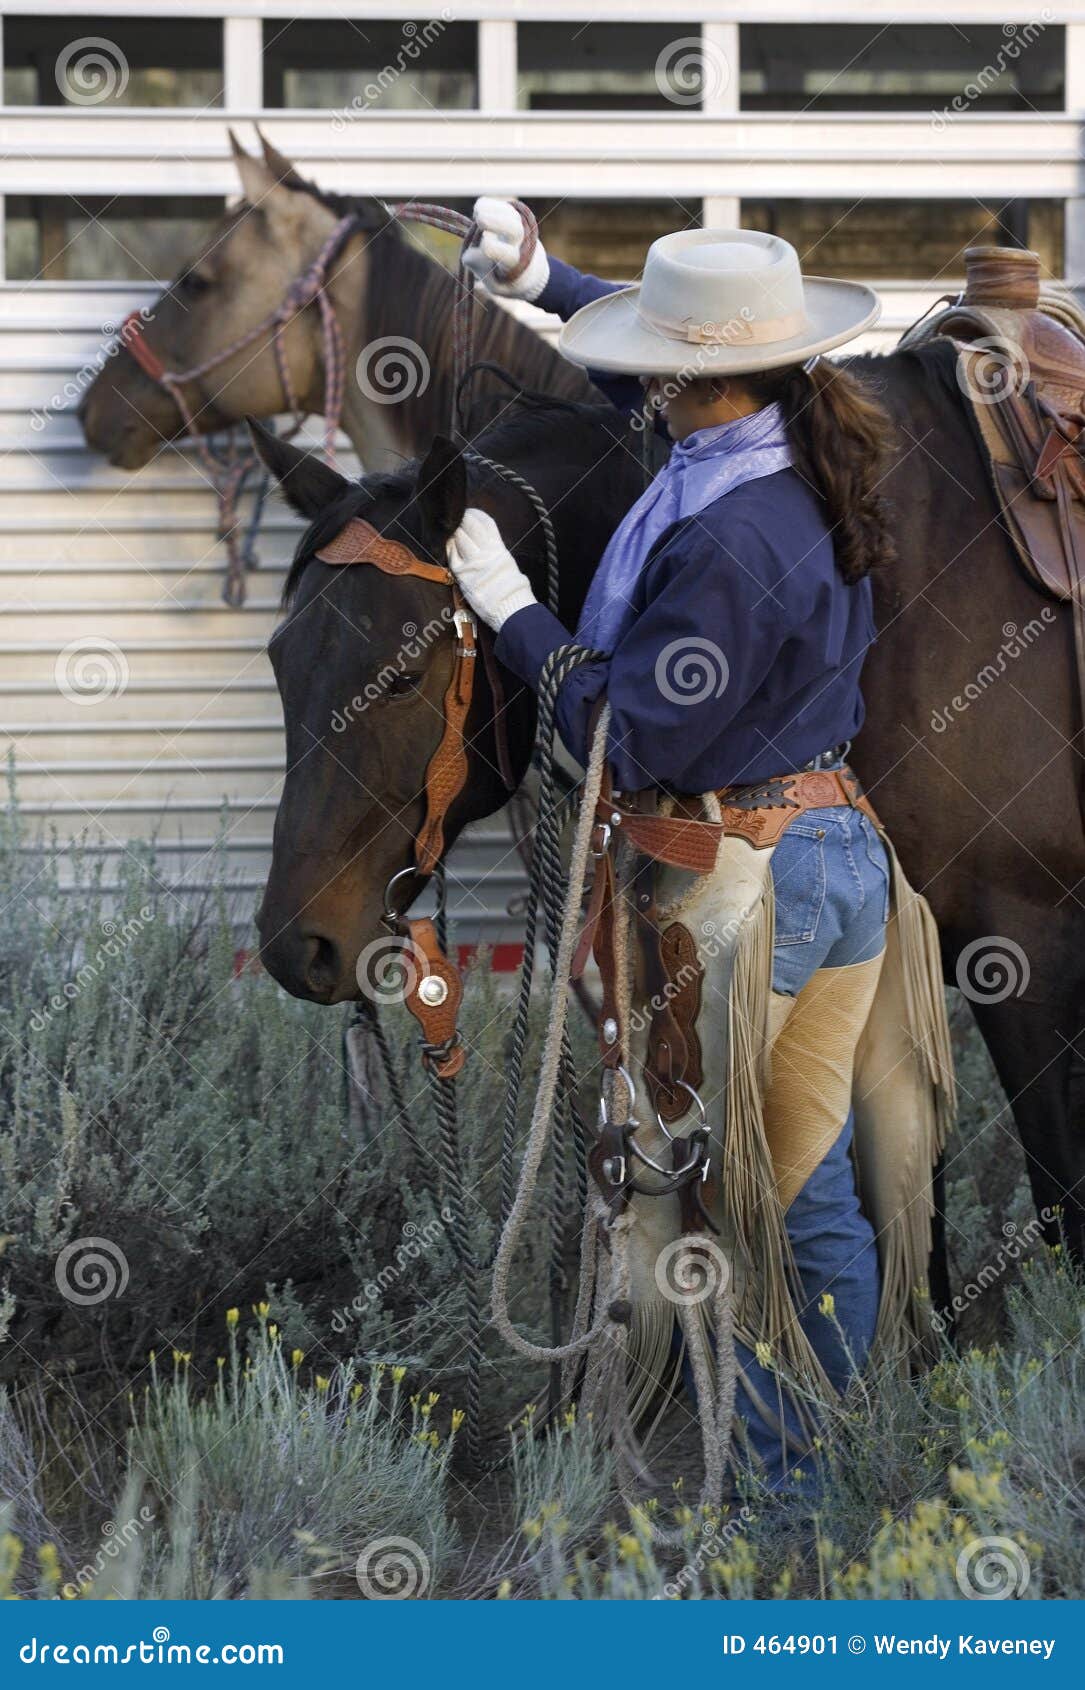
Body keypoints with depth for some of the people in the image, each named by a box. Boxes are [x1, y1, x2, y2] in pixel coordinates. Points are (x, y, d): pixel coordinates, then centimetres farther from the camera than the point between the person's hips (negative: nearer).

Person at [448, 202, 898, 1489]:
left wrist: (513, 613, -12)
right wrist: (541, 279, 21)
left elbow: (633, 740, -20)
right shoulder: (810, 461, 2)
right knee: (820, 1195, 17)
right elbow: (655, 379, 22)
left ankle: (759, 1477, 12)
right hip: (849, 857, 9)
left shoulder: (725, 541, -26)